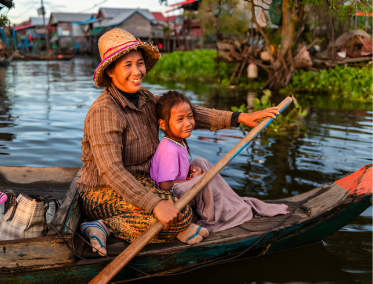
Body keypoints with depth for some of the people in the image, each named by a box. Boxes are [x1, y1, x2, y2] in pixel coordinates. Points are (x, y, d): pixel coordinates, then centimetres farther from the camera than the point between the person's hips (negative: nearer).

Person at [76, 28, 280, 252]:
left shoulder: (144, 99, 4)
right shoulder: (104, 112, -23)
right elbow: (111, 170, -30)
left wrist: (240, 117, -4)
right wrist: (155, 204, -38)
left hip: (138, 183, 9)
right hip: (102, 195, -9)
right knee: (180, 215, -26)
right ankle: (104, 227, -12)